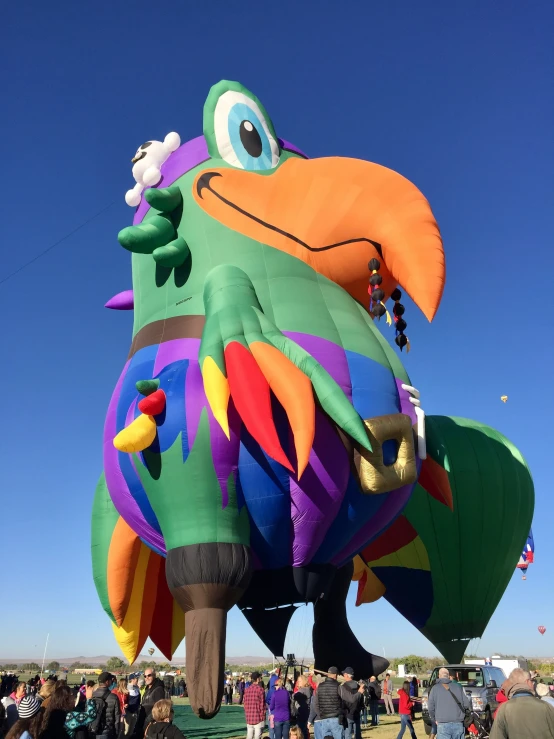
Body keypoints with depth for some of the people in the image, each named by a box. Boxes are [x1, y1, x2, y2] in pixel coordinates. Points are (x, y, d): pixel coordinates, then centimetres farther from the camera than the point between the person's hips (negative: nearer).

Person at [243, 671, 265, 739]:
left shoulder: (247, 689, 6)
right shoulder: (260, 689, -11)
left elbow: (245, 703, 10)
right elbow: (262, 704, -10)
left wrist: (247, 714, 17)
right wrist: (263, 715, 0)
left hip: (249, 718, 6)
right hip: (259, 718, -5)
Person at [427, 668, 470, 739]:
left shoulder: (435, 688, 2)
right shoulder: (458, 686, 7)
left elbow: (430, 707, -1)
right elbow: (466, 703, 5)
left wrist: (434, 719, 14)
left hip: (443, 725, -3)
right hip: (458, 723, 3)